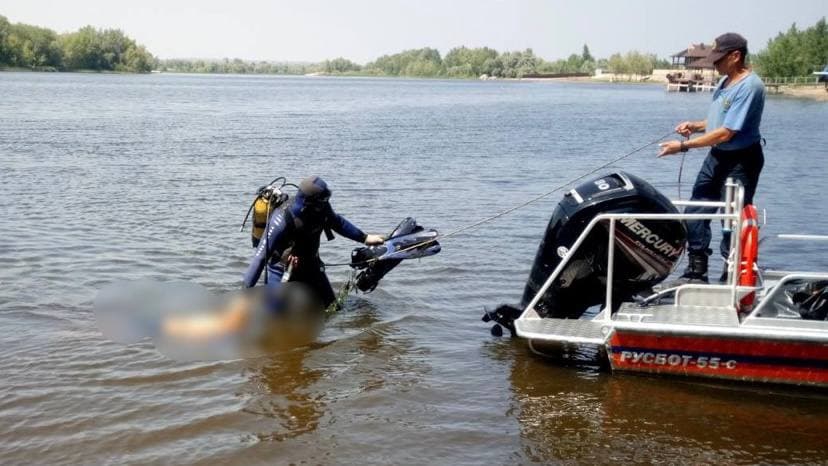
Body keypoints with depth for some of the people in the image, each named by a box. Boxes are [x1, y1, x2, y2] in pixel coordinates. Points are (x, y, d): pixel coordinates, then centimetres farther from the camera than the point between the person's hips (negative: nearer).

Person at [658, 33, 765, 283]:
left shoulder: (749, 87, -21)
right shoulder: (725, 81, 8)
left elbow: (726, 133, -24)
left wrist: (683, 145, -22)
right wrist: (694, 125, 0)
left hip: (741, 161, -9)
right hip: (717, 156, 9)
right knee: (695, 213, 10)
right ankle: (696, 271, 19)